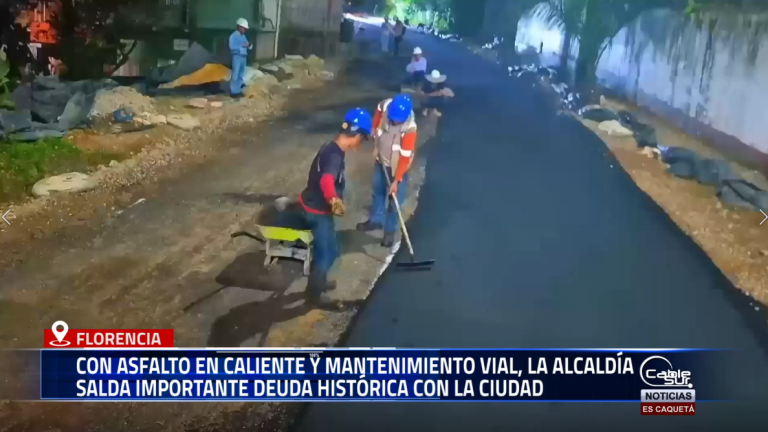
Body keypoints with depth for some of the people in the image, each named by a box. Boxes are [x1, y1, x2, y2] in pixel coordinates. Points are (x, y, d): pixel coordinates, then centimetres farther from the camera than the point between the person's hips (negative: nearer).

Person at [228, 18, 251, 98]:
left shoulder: (243, 36, 16)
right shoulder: (233, 35, -8)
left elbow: (246, 45, 18)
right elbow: (231, 46, -19)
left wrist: (249, 45, -5)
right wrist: (242, 45, -22)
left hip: (244, 57, 8)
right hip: (237, 57, -8)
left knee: (241, 75, 11)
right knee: (235, 75, -7)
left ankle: (238, 91, 18)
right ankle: (233, 92, -3)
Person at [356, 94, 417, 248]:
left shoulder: (409, 129, -35)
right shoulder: (385, 106, -23)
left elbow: (405, 157, -28)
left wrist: (396, 180, -25)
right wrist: (375, 144, 5)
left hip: (397, 167, -5)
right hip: (381, 160, 5)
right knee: (378, 191, 23)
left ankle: (390, 231, 27)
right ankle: (376, 220, 45)